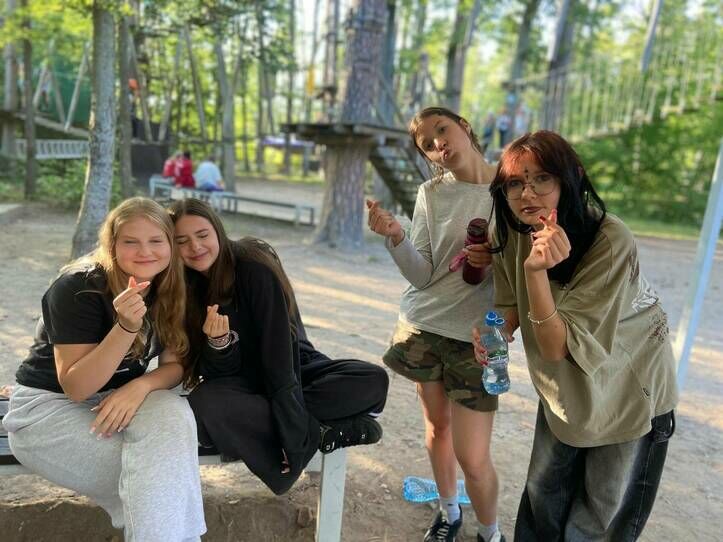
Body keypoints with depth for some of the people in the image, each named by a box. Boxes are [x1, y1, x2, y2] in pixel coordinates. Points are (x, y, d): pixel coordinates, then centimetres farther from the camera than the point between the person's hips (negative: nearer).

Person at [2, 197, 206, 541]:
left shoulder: (167, 289, -5)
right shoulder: (78, 287, -22)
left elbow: (174, 364, -2)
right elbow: (76, 387, -24)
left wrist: (140, 386, -25)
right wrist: (126, 327, -39)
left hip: (118, 402, 5)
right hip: (49, 407, -5)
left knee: (174, 417, -28)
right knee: (158, 469, -27)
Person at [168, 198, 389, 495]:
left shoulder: (255, 266, -20)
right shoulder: (184, 288, -7)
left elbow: (279, 351, -25)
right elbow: (216, 375, -11)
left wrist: (291, 436, -31)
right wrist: (218, 343, -34)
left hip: (291, 371, -2)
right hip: (243, 383, 3)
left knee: (375, 380, -25)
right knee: (202, 406, -34)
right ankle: (321, 433, -19)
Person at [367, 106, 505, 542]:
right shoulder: (431, 194, -1)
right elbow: (422, 276, -6)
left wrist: (499, 260, -22)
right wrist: (395, 237, -22)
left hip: (478, 335, -3)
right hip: (424, 327, 3)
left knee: (473, 458, -2)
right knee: (437, 424, 19)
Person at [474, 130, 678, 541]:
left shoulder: (612, 243, -33)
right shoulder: (515, 234, -14)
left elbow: (556, 347, -33)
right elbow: (514, 302, 3)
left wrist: (537, 270, -46)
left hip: (630, 393, -4)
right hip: (565, 388, 5)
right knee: (543, 495, 20)